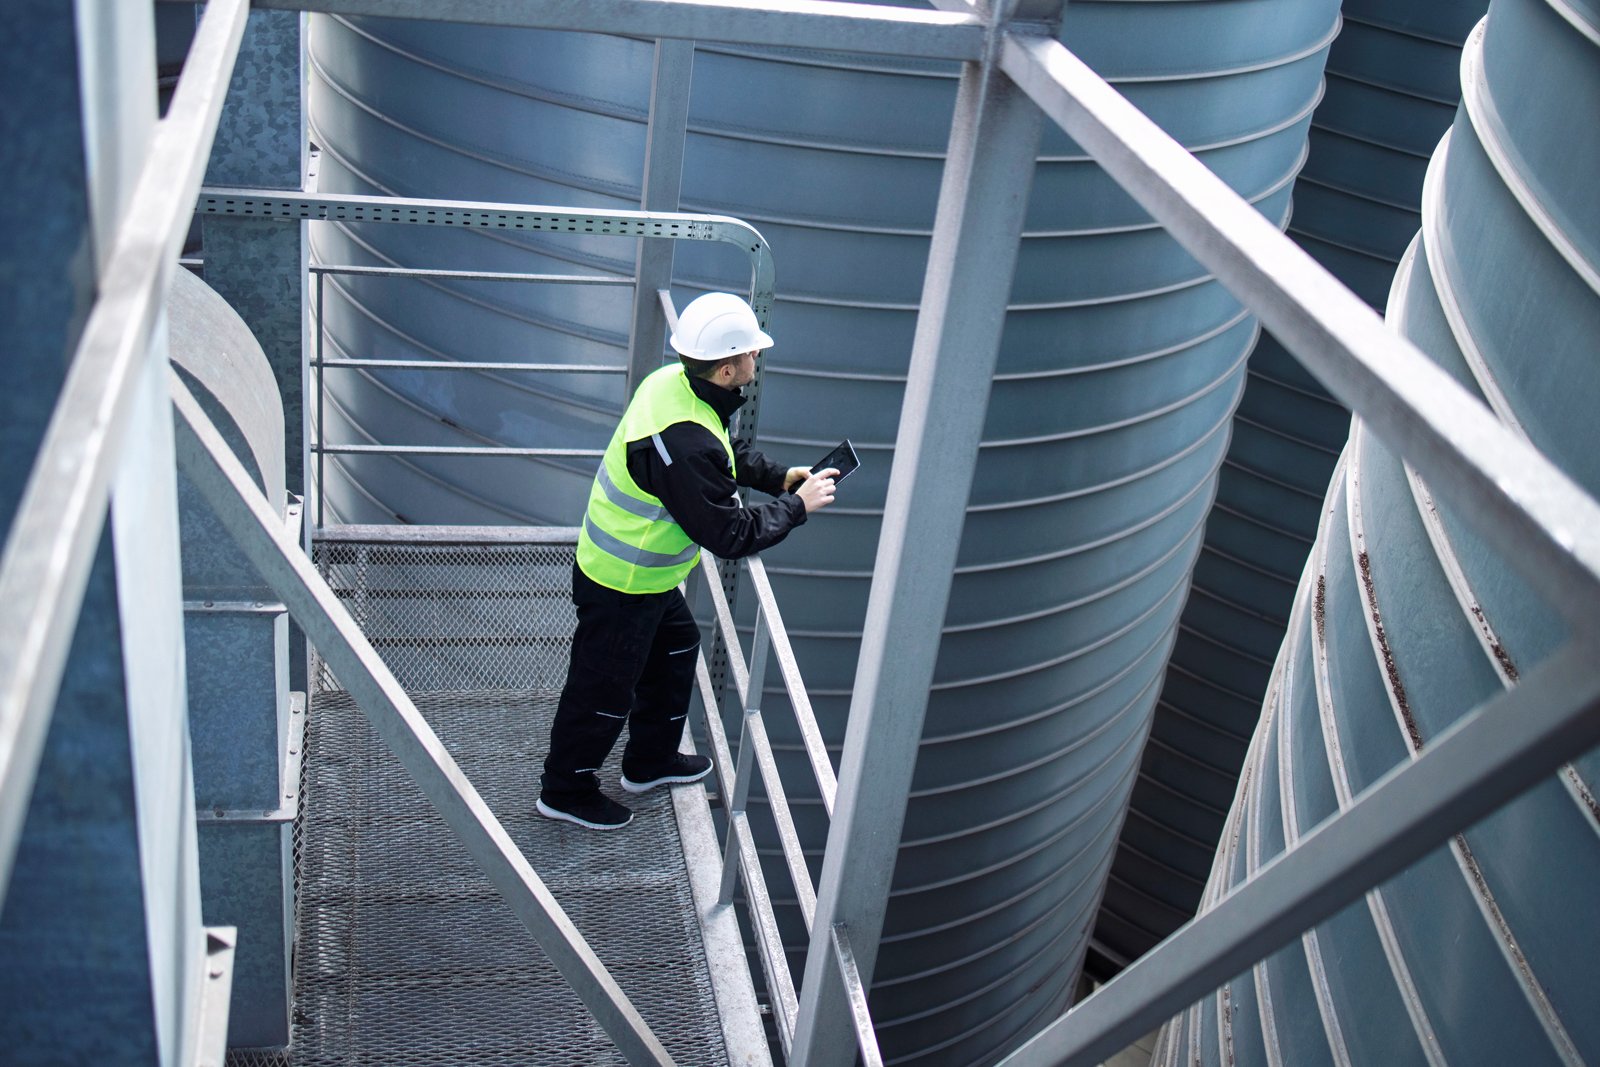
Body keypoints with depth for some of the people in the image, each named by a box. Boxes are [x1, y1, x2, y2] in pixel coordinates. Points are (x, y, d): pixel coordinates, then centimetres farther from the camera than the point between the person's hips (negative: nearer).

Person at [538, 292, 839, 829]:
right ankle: (566, 789, 34)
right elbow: (730, 536, -28)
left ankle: (651, 760, 47)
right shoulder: (686, 443, -38)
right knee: (605, 689, 10)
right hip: (622, 589, -10)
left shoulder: (671, 382, -8)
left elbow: (729, 453, 13)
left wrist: (780, 476, 3)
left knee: (677, 645, 27)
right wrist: (797, 506, -16)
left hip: (648, 574, 10)